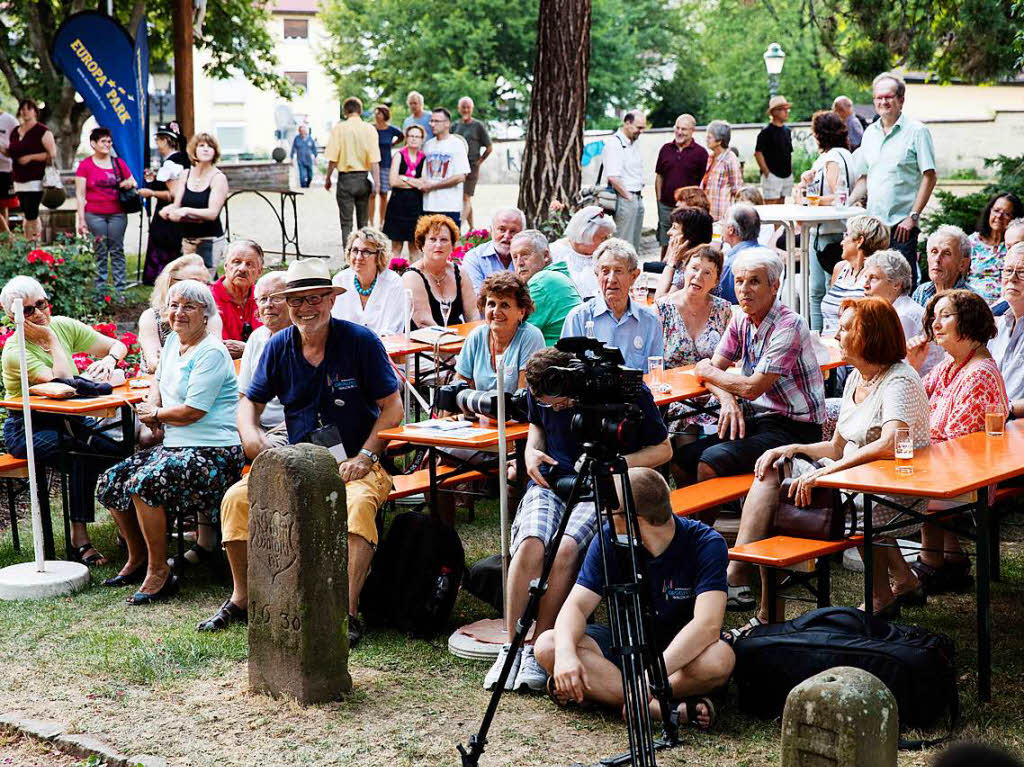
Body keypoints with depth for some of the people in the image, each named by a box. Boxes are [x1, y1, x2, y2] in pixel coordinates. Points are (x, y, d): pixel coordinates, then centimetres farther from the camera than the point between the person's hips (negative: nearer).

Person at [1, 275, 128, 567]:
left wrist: (109, 360, -16)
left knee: (119, 443, -22)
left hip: (67, 420, 5)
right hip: (27, 429, -5)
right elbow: (62, 381, -29)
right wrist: (51, 339, -20)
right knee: (84, 449, -33)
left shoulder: (63, 326, 1)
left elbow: (118, 346, 7)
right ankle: (79, 539, -26)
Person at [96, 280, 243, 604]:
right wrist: (150, 407, 8)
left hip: (213, 452, -10)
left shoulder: (211, 353, -15)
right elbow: (160, 382, 30)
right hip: (175, 445, 10)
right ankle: (137, 559, 20)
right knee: (111, 482, 3)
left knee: (144, 482, -29)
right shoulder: (174, 341, 13)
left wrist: (155, 414, -2)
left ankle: (159, 571, -15)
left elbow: (192, 411, -20)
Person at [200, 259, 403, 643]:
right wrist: (250, 432, -8)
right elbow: (250, 401, 15)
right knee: (237, 498, -16)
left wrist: (364, 457, -15)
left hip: (354, 464, -4)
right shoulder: (279, 346, 6)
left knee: (359, 504, -37)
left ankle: (348, 612, -34)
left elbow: (392, 406, -5)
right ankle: (241, 600, -1)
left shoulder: (361, 341, -6)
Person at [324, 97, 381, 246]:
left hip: (345, 179, -2)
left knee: (346, 223, 2)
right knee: (363, 223, 14)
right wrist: (376, 183, -5)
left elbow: (333, 159, -7)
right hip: (363, 178, 2)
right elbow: (374, 160, -8)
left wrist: (327, 179, 5)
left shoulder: (339, 128, -6)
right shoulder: (369, 129, -3)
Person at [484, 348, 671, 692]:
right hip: (551, 482, 3)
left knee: (566, 550, -33)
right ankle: (512, 646, -17)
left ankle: (538, 649, -19)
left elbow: (662, 449, -1)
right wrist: (532, 450, 2)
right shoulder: (538, 393, 0)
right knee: (530, 546, -29)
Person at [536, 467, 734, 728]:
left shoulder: (706, 544, -21)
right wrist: (566, 653, -36)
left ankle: (604, 690, -28)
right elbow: (577, 604, -13)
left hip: (682, 652, -4)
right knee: (547, 646, -23)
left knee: (720, 658, -39)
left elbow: (708, 625, -33)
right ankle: (668, 709, -34)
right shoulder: (609, 538, -8)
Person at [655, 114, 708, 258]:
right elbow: (659, 176, 14)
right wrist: (659, 200, 7)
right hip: (666, 207, 3)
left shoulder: (700, 153, -2)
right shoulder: (666, 149, 9)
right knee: (665, 246, 10)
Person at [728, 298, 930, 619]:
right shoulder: (855, 379, 13)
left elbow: (889, 445, -32)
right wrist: (793, 449, -1)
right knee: (773, 467, -4)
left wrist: (824, 472, -32)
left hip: (896, 501, -9)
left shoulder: (899, 381, -15)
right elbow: (836, 449, 17)